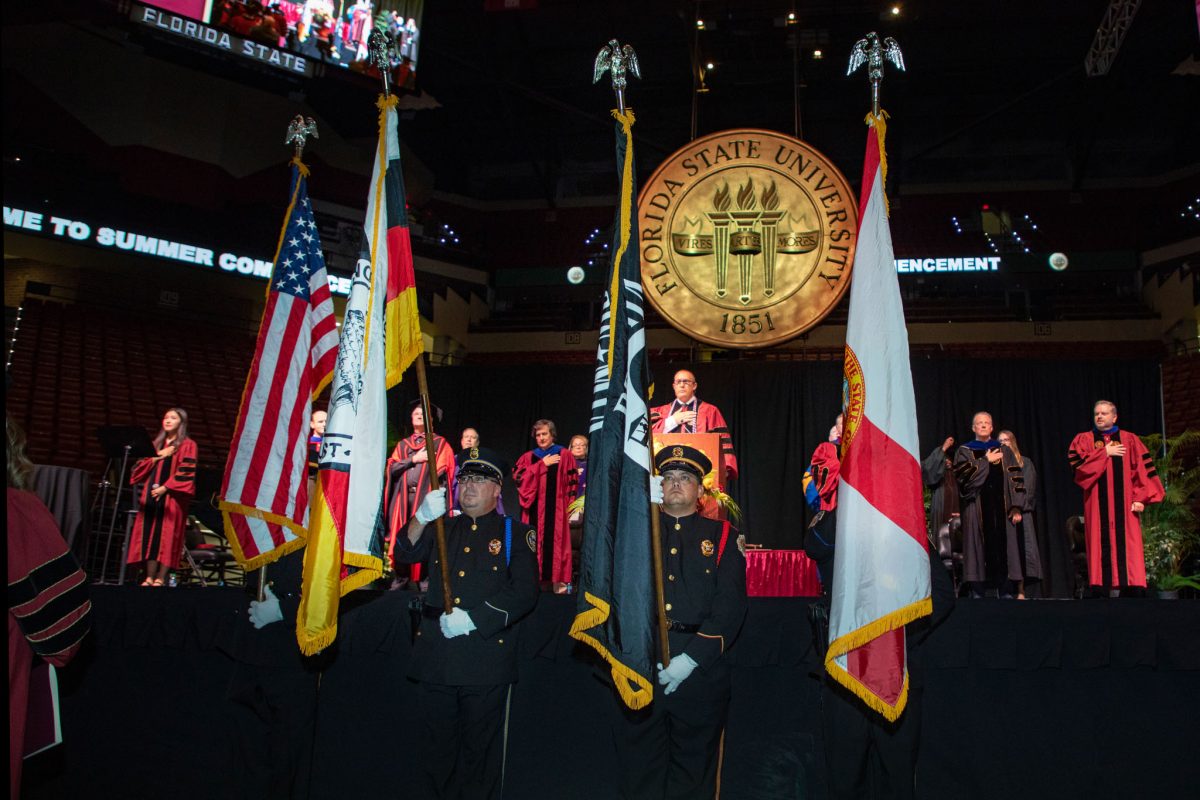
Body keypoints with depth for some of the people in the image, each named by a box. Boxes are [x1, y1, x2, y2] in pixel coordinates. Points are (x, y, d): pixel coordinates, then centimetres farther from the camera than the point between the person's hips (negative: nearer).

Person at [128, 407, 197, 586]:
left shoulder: (187, 445, 2)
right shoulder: (156, 444, 19)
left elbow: (185, 471, -8)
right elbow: (141, 466, 12)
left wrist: (165, 487, -17)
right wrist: (157, 456, -4)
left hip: (172, 497, -5)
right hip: (151, 495, 5)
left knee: (166, 535, -8)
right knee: (150, 534, -1)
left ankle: (160, 578, -8)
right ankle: (150, 577, 0)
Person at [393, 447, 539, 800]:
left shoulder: (515, 532, 4)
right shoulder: (443, 529, 15)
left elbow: (524, 592, -6)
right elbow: (405, 553, -2)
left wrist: (473, 618, -14)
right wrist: (422, 517, -21)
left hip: (486, 660, -3)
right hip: (435, 658, 3)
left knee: (479, 750, 5)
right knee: (436, 750, 10)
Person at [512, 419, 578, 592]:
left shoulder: (564, 455, 4)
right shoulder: (528, 457, 13)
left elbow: (571, 482, 1)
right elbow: (517, 475, -3)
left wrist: (567, 507, -6)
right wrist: (542, 464, -5)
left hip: (555, 509, -3)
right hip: (534, 509, 3)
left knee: (554, 542, -7)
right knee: (534, 543, 1)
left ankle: (557, 580, -5)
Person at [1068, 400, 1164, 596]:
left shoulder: (1129, 440, 11)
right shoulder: (1084, 439, 11)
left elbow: (1143, 470, 4)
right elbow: (1076, 462, -7)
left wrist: (1140, 498, -6)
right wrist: (1104, 452, -6)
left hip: (1124, 504, 0)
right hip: (1097, 504, 0)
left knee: (1127, 545, -4)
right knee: (1101, 545, -3)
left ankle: (1132, 590, -3)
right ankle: (1101, 590, -3)